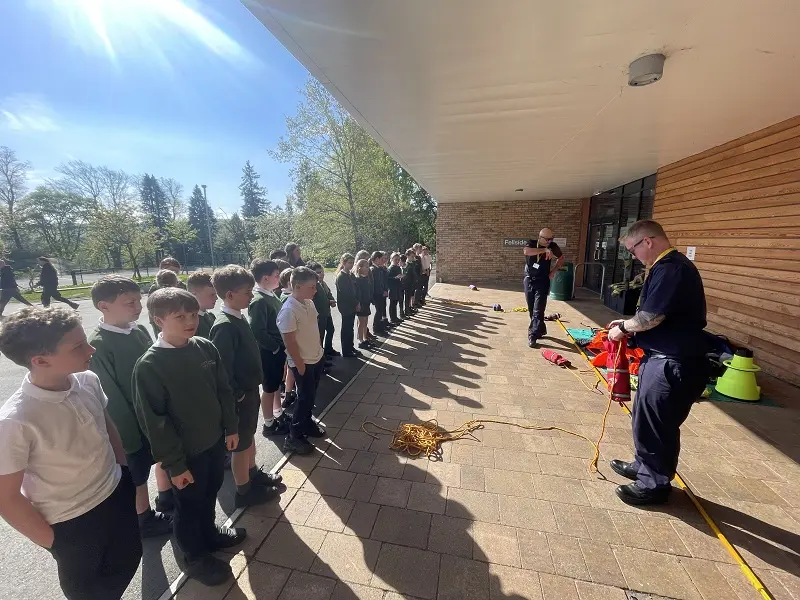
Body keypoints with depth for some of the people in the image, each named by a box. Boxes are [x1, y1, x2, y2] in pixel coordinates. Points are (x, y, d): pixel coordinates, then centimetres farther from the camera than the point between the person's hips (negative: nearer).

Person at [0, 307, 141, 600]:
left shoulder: (89, 381, -16)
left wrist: (123, 469, 10)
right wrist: (51, 541, -5)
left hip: (118, 493, 4)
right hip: (72, 523, -4)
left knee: (126, 564, 26)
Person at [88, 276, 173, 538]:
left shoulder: (140, 330, -4)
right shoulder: (98, 345, -21)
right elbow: (110, 395, -18)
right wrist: (130, 433, -13)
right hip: (132, 419, -6)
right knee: (138, 475, 15)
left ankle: (166, 498, 48)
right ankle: (145, 519, 38)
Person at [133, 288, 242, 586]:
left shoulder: (206, 348, -8)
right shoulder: (149, 366, -22)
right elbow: (153, 421, -17)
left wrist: (231, 427, 6)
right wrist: (174, 464, -13)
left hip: (214, 440, 5)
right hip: (186, 452, -5)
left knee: (210, 493, 26)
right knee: (189, 506, 19)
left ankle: (209, 532, 53)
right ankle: (195, 557, 43)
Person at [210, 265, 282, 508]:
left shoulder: (239, 318, 2)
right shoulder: (224, 326, -26)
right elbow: (222, 369, -25)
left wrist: (252, 390, 13)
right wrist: (238, 395, -14)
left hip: (250, 390, 8)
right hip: (240, 396, -8)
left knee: (249, 436, 25)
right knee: (241, 443, 10)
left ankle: (253, 473, 45)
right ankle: (244, 491, 30)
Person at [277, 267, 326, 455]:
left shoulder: (309, 303, 0)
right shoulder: (288, 311, -25)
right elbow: (289, 342, -22)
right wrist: (300, 365, -17)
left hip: (316, 357, 8)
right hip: (303, 362, -8)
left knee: (311, 395, 21)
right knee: (305, 397, 4)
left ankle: (307, 423, 40)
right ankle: (293, 437, 20)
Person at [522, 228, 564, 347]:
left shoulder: (553, 246, -4)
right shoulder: (531, 243, -6)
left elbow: (561, 258, 14)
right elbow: (526, 251, -31)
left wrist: (553, 272, 3)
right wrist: (544, 250, -34)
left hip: (542, 282, -2)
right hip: (529, 281, 2)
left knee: (538, 310, -10)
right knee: (531, 310, 10)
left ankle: (533, 336, -6)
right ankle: (541, 329, 29)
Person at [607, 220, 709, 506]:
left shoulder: (670, 268, -21)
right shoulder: (670, 265, 13)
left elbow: (651, 317, -25)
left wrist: (624, 327, -8)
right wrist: (629, 324, 8)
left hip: (672, 364, -10)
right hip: (663, 357, 10)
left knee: (655, 425, 5)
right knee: (647, 419, 22)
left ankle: (654, 484, 23)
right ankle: (644, 466, 40)